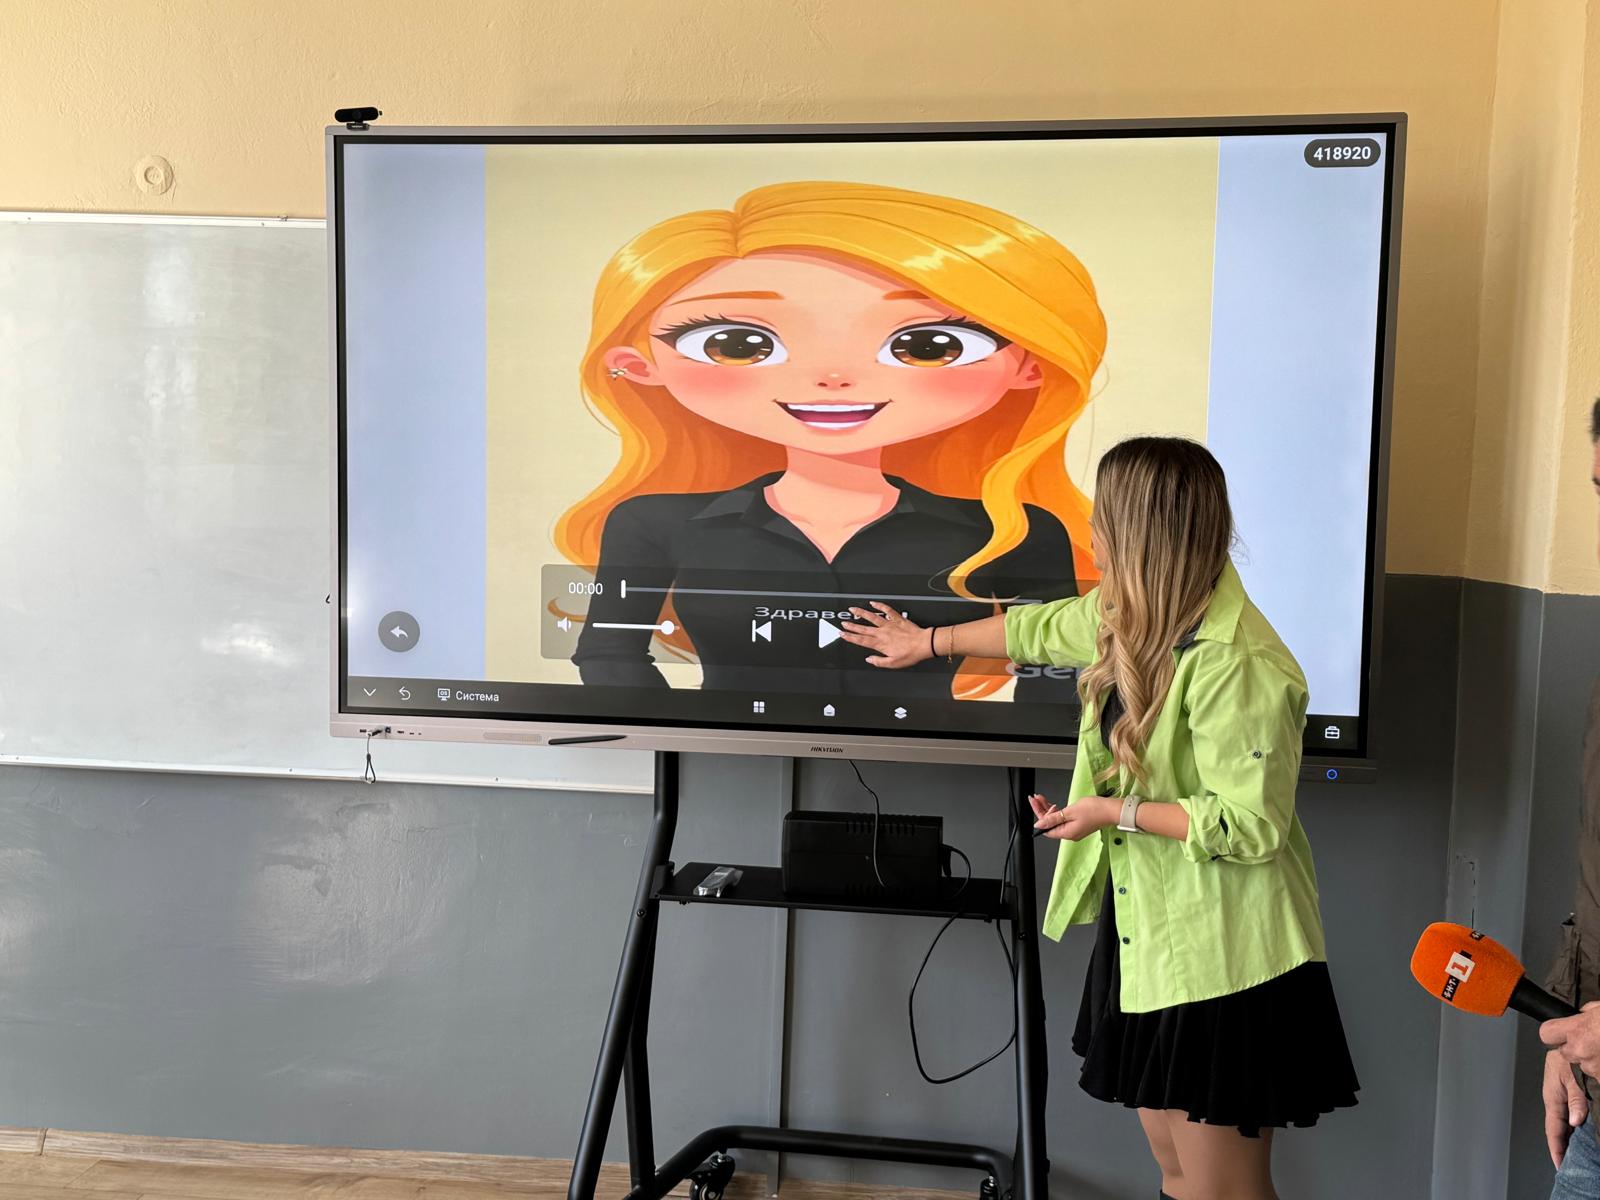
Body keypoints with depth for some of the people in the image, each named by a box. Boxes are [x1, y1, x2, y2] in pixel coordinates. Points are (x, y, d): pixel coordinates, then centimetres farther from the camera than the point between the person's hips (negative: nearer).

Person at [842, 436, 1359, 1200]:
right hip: (1148, 932, 9)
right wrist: (927, 642, 32)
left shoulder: (1235, 666, -26)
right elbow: (1042, 628, 21)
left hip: (1221, 958, -9)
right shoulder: (1130, 614, 3)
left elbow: (1252, 824, -24)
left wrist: (1116, 812, -18)